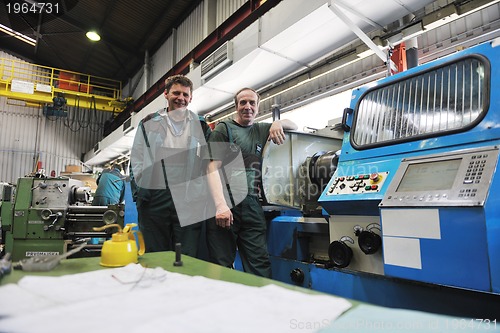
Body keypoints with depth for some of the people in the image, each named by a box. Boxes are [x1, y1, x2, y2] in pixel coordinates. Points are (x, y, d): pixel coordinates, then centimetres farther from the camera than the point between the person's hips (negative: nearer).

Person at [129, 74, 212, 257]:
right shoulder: (149, 124, 11)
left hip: (190, 199, 0)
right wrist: (138, 192, 0)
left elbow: (209, 161, 11)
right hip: (154, 197, 1)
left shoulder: (200, 125, 12)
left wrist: (203, 194, 3)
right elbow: (136, 160, 9)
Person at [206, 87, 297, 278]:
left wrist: (278, 123, 4)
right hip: (225, 204, -4)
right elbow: (213, 168, -5)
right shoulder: (224, 128, 6)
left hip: (252, 205, 4)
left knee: (260, 266, -1)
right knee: (222, 267, -2)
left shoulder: (261, 130, 20)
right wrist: (221, 205, -19)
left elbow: (294, 126, 29)